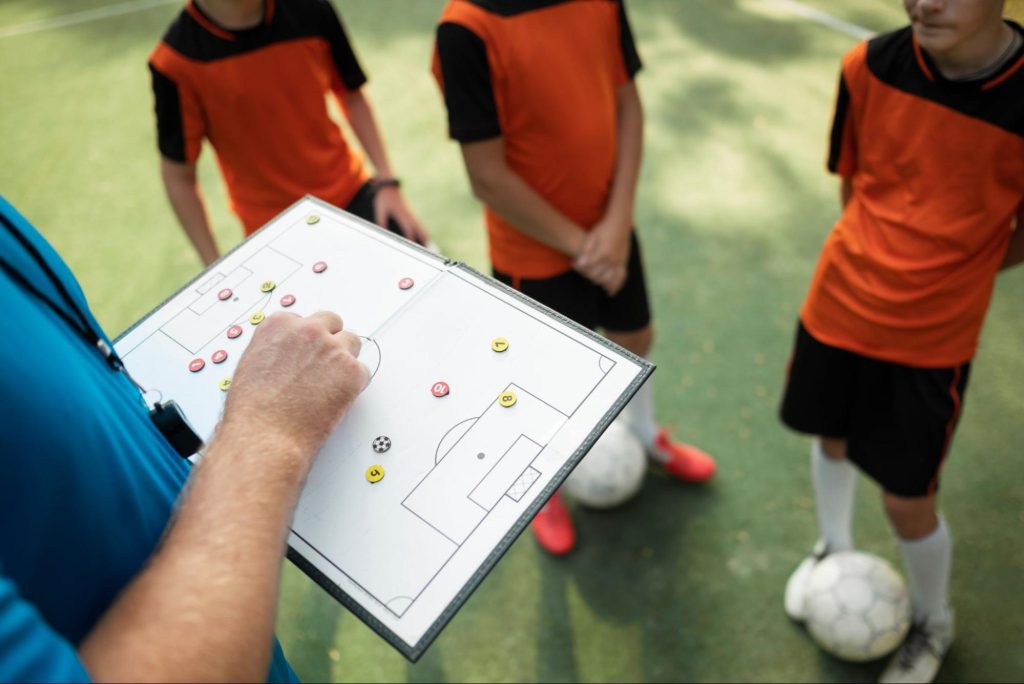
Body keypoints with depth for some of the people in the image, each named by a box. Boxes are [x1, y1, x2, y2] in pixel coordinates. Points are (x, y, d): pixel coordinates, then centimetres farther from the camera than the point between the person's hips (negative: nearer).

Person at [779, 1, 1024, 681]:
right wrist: (884, 262, 3)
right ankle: (835, 549, 55)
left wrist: (946, 274, 4)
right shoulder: (869, 66, -13)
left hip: (934, 336, -2)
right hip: (837, 305, 3)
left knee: (909, 502, 8)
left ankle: (934, 623, 41)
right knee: (833, 437, 22)